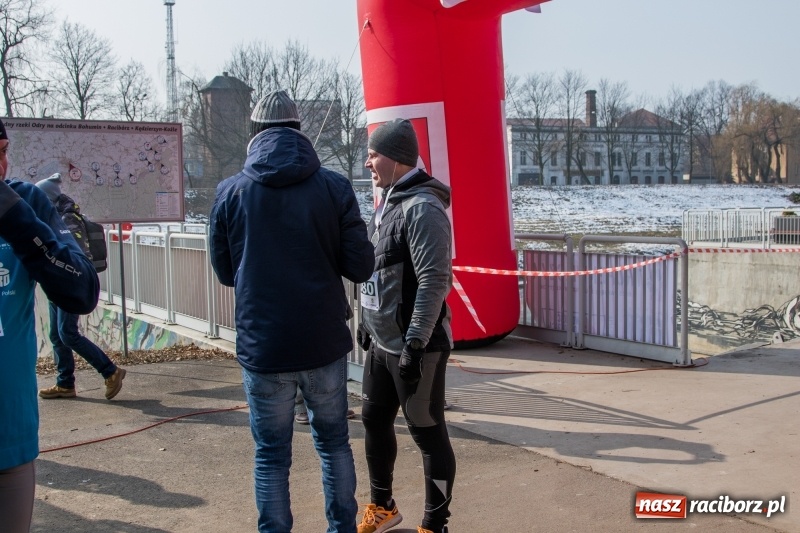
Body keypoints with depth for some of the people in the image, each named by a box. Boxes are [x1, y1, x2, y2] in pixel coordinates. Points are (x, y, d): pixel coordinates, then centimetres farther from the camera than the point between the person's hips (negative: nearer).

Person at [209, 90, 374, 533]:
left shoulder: (230, 193, -3)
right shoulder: (334, 187, -5)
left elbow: (224, 272, 6)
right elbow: (360, 267, -5)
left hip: (262, 347, -1)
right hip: (324, 343, 1)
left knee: (271, 454, 12)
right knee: (333, 441, 19)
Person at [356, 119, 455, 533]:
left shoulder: (422, 208, -17)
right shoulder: (387, 203, 12)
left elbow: (434, 281, -23)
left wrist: (414, 344, -24)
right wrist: (367, 323, 21)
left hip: (415, 346, -10)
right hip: (381, 342, 10)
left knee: (427, 432, 2)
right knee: (374, 420, 19)